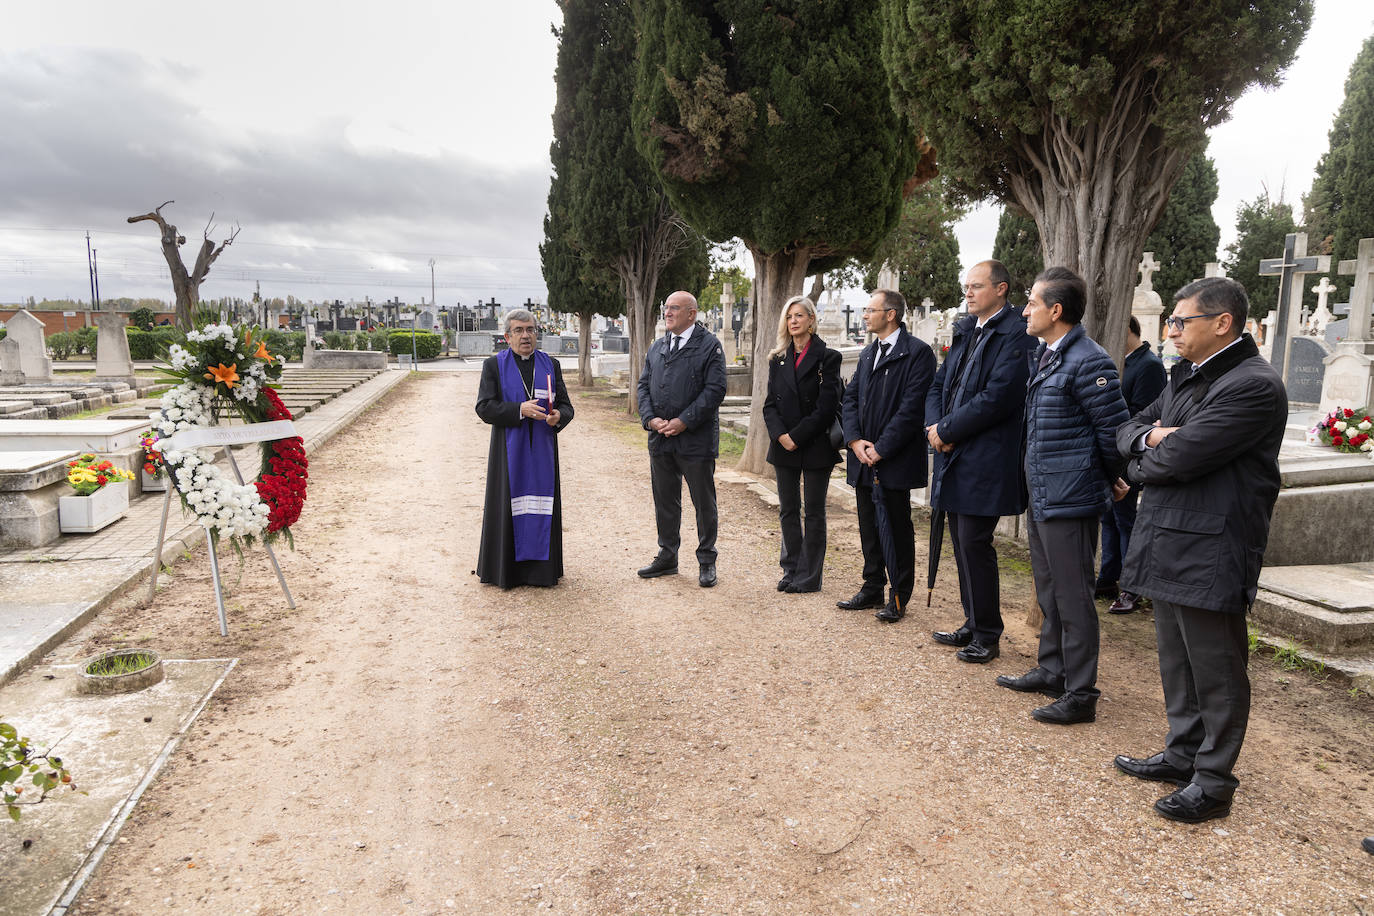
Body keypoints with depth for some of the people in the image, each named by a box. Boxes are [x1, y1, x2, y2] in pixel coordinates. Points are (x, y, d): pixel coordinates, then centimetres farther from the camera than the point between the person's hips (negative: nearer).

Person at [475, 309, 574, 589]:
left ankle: (539, 567, 13)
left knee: (541, 505, 4)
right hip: (509, 449, -2)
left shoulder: (551, 365, 10)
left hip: (542, 449, 2)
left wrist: (558, 415, -16)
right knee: (509, 505, 0)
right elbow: (484, 407, -7)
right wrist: (519, 410, -20)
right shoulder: (494, 366, 2)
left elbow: (566, 405, 7)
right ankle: (505, 569, 10)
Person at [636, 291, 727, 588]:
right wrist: (650, 418, -6)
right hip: (660, 440, 6)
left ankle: (706, 561, 17)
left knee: (704, 503, 4)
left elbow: (715, 389, -13)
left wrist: (683, 421, -17)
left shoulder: (710, 345, -5)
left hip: (696, 439, -5)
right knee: (664, 501, 14)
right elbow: (644, 385, 12)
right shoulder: (657, 348, 14)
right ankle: (667, 557, 27)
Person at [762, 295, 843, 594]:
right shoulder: (778, 360, 10)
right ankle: (791, 571, 21)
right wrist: (780, 435, -11)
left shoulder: (827, 358, -4)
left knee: (814, 513, 4)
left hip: (815, 446, -4)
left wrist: (797, 437, -14)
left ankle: (809, 577, 12)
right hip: (784, 446, 4)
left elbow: (826, 406, -10)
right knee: (788, 510, 10)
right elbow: (770, 403, 6)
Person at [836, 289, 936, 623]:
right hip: (864, 458, 7)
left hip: (895, 459, -7)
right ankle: (872, 588, 27)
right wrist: (855, 440, -4)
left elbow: (913, 407, -16)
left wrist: (881, 448, -17)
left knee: (897, 528, 2)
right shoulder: (868, 353, 16)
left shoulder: (917, 352, -9)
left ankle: (899, 597, 13)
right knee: (869, 526, 14)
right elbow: (850, 398, 12)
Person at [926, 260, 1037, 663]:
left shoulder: (1016, 335, -11)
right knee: (962, 544, 14)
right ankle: (973, 624, 27)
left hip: (985, 460, -8)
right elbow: (939, 385, 17)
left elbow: (997, 397, -20)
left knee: (974, 543, -5)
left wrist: (947, 430, -13)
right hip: (954, 457, 9)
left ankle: (987, 635, 10)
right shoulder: (964, 331, 17)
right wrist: (935, 426, -2)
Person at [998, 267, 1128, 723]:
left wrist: (1110, 481, -2)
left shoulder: (1089, 362, -17)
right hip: (1040, 496, 10)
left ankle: (1081, 694, 11)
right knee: (1049, 592, 20)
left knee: (1073, 598, -1)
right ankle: (1051, 670, 35)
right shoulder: (1044, 356, 12)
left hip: (1070, 500, -10)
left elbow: (1114, 430, -15)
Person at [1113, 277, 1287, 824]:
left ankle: (1213, 782, 18)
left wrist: (1142, 463, -2)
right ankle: (1183, 754, 34)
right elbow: (1128, 430, 17)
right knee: (1176, 660, 19)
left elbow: (1180, 457, -23)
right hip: (1166, 545, 9)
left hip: (1209, 555, -9)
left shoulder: (1254, 385, -16)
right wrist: (1151, 437, -7)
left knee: (1215, 671, 4)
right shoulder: (1185, 378, 14)